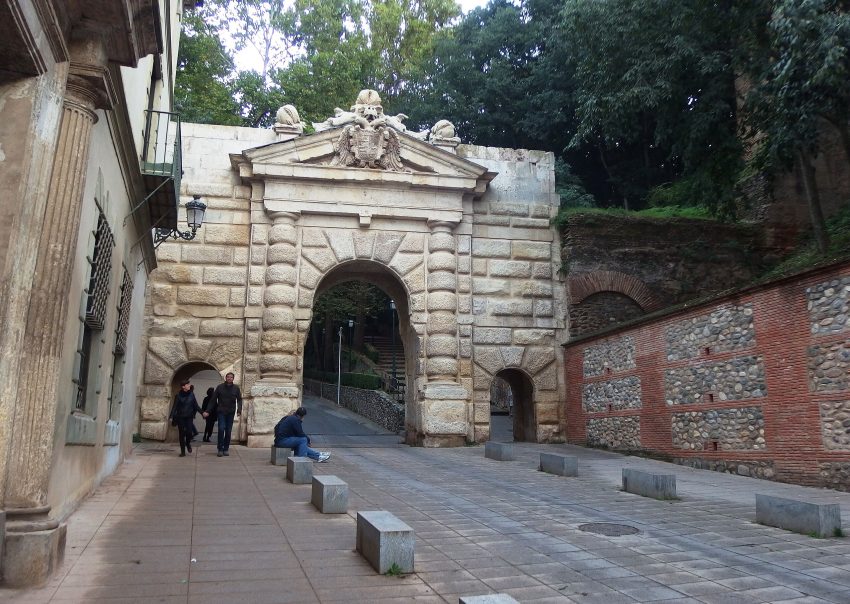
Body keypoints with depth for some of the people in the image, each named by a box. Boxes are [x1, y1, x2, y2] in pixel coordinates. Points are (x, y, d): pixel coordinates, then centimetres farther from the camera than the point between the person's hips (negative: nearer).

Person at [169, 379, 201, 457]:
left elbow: (196, 405, 7)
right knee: (181, 434, 2)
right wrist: (171, 416, -10)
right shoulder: (178, 395, -4)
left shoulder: (191, 394, 2)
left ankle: (188, 443, 21)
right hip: (180, 417, -1)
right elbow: (174, 406, -2)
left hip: (189, 416, 1)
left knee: (189, 432, -12)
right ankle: (183, 451, 11)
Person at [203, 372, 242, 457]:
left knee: (228, 431, 4)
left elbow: (239, 400, 6)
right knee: (221, 429, -11)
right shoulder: (219, 387, -1)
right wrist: (208, 411, -3)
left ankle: (226, 449, 14)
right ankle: (220, 449, -2)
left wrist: (239, 410, -8)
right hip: (221, 412, -1)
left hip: (231, 413, 1)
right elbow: (213, 400, 1)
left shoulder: (236, 388, 3)